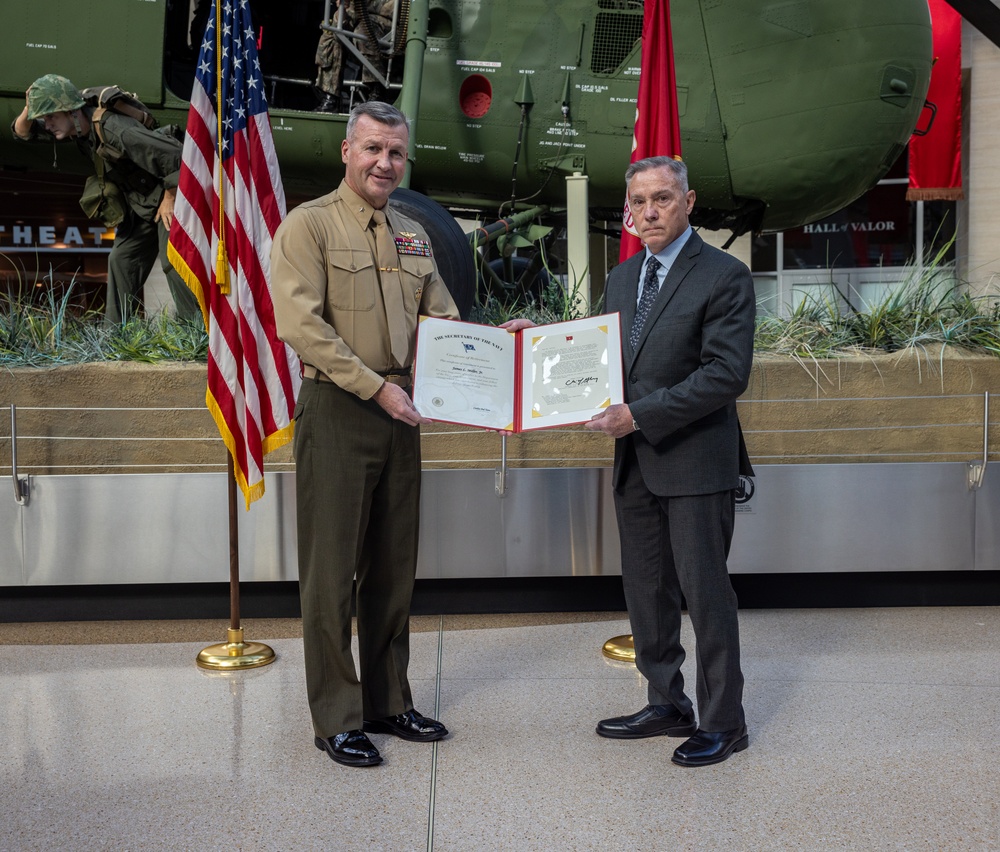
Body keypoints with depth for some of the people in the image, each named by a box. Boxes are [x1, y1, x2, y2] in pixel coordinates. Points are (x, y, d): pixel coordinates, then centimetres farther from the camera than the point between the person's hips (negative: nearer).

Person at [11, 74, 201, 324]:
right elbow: (23, 132, 9)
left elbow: (175, 155, -32)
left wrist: (170, 199, -21)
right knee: (121, 260, 5)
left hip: (169, 193, -9)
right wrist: (28, 110, -14)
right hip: (138, 205, 9)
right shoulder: (76, 125, -4)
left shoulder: (115, 130, -32)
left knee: (173, 261, -20)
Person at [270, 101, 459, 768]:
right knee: (332, 569, -1)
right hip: (336, 411, -6)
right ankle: (337, 718, 11)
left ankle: (388, 703, 26)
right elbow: (301, 325, -15)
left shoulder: (413, 235, 16)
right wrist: (376, 387, -18)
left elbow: (443, 319, 20)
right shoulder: (309, 224, -4)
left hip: (400, 412, 7)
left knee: (394, 566, 12)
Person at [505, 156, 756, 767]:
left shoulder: (724, 276, -9)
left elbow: (727, 373, -17)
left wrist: (642, 414, -21)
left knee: (705, 591, 0)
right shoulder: (622, 278, 14)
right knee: (646, 590, 14)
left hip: (695, 461, -7)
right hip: (635, 463, 7)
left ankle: (724, 722, 15)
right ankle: (668, 705, 29)